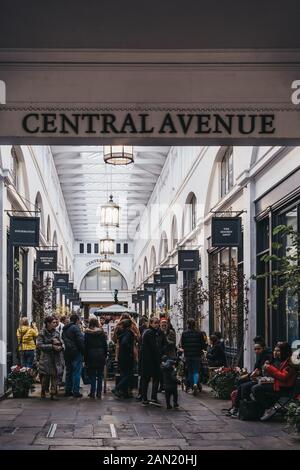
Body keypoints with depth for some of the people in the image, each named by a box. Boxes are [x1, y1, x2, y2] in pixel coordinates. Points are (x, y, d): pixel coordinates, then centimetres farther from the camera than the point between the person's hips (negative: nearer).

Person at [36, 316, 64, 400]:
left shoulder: (56, 333, 11)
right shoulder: (42, 333, -3)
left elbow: (61, 343, 18)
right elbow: (39, 345, -12)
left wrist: (59, 346, -7)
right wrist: (52, 346, -16)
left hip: (56, 358, 4)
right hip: (46, 358, -4)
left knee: (55, 375, -1)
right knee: (45, 376, -2)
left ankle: (53, 393, 4)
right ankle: (43, 392, 18)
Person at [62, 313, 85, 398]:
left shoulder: (65, 329, 14)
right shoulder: (75, 328, -12)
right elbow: (80, 340, -17)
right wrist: (83, 350, -9)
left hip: (67, 353, 8)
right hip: (76, 353, -8)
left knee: (68, 372, 14)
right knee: (76, 372, -4)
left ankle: (68, 390, 17)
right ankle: (76, 391, -5)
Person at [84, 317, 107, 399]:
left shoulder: (87, 333, -3)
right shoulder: (102, 332, 2)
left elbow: (85, 346, -2)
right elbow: (105, 345, 4)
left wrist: (85, 358, 3)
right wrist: (105, 355, 11)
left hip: (91, 355, -1)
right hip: (100, 355, 1)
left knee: (92, 375, 5)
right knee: (100, 375, 7)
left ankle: (92, 392, 3)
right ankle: (99, 393, 6)